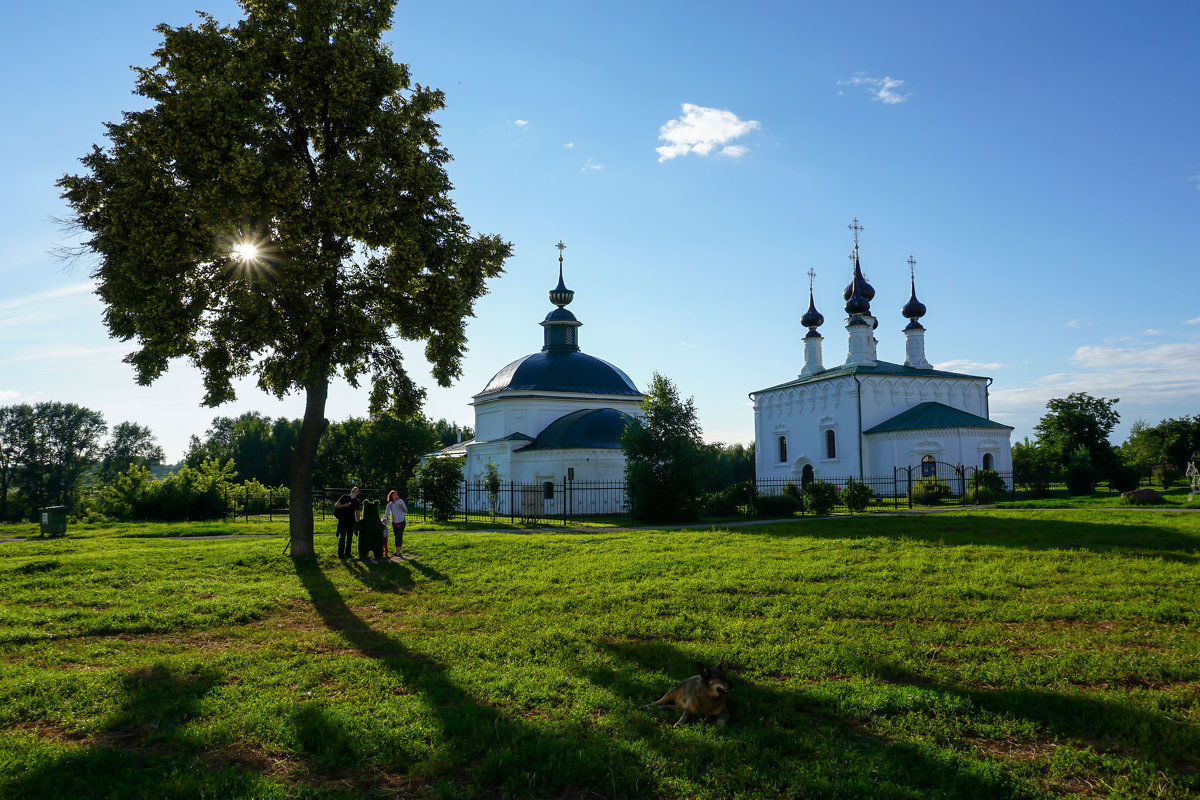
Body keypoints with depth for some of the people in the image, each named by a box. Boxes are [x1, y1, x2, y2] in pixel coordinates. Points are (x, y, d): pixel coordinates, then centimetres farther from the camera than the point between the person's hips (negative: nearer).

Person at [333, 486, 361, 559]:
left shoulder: (356, 502, 12)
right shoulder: (344, 497, 3)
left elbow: (357, 513, 16)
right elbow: (336, 505, 3)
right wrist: (344, 505, -14)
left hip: (351, 520, 4)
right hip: (343, 520, -4)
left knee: (350, 537, 5)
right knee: (342, 536, -9)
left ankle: (347, 553, 14)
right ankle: (340, 554, -5)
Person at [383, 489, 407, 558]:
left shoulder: (400, 501, -7)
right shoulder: (389, 505, -3)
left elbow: (405, 511, -7)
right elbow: (386, 513, -10)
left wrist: (401, 506, -24)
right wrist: (384, 519, -30)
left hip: (401, 522, -3)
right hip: (394, 523, 3)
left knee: (400, 536, -10)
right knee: (396, 537, 8)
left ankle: (398, 552, -13)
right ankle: (397, 551, 19)